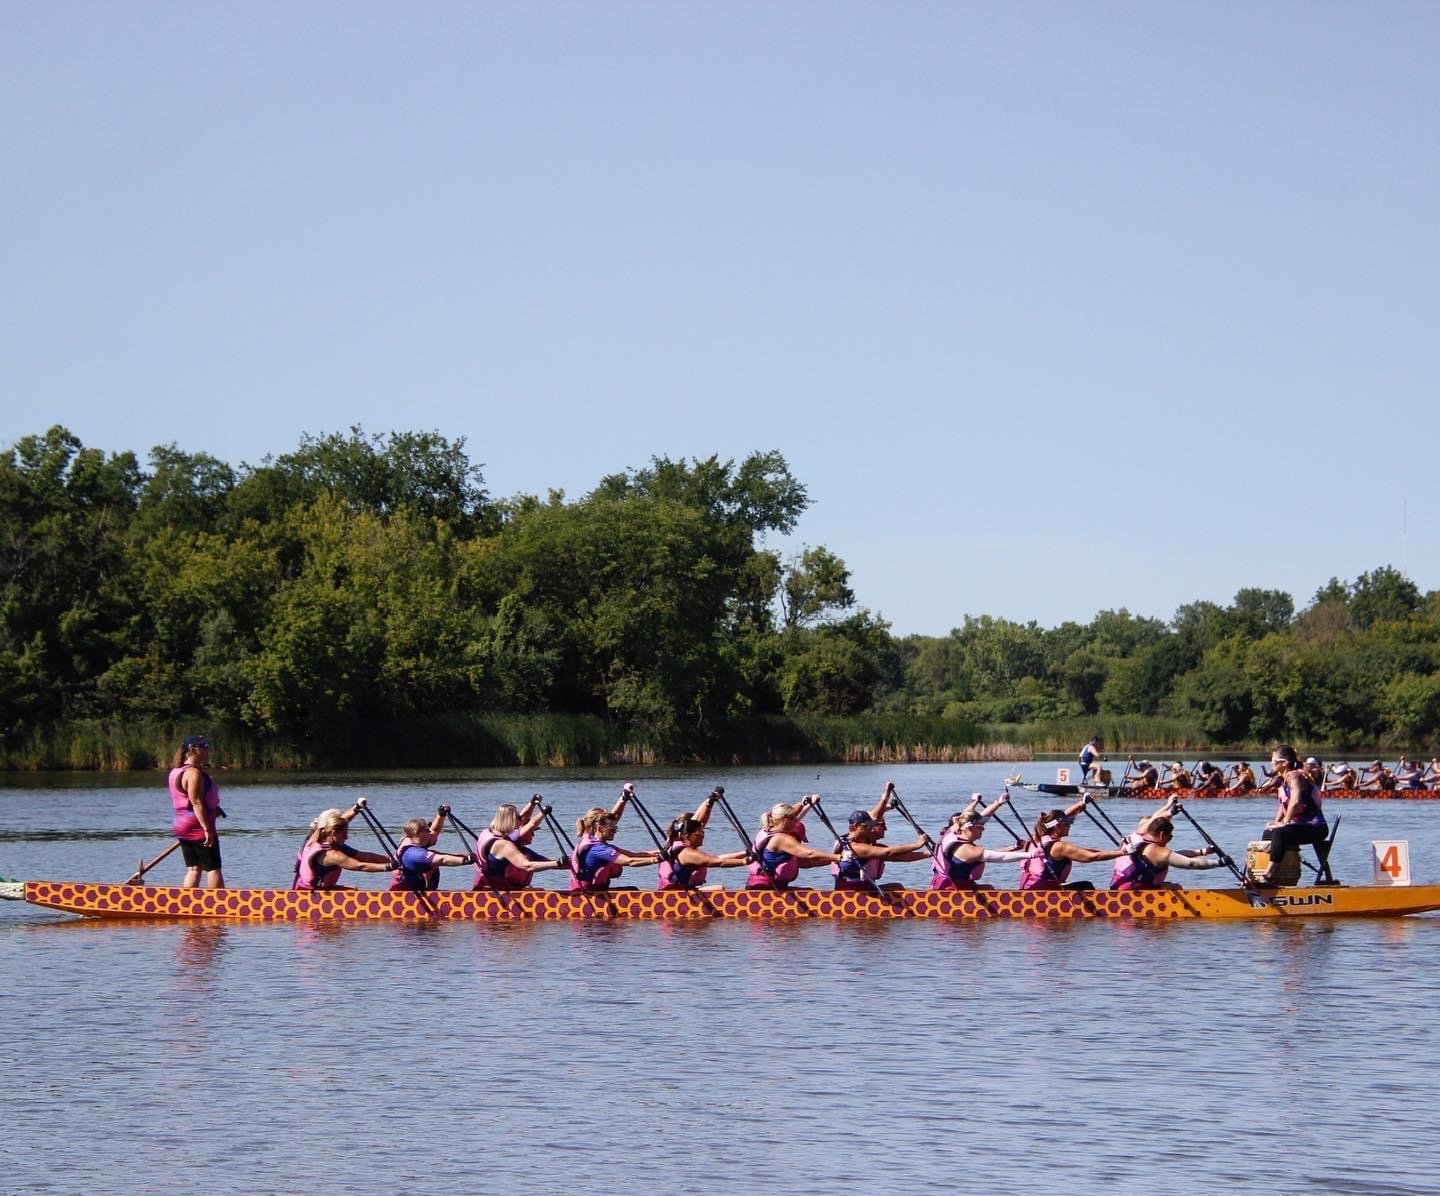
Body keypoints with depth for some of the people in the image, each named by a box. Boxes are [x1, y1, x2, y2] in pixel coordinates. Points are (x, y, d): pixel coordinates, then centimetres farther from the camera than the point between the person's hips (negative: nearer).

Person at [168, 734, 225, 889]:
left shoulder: (177, 771, 15)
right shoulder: (194, 773, -16)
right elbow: (196, 802, -22)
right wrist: (207, 829, -25)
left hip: (181, 825, 9)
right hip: (198, 826, -9)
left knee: (193, 869, 10)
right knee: (213, 868, -4)